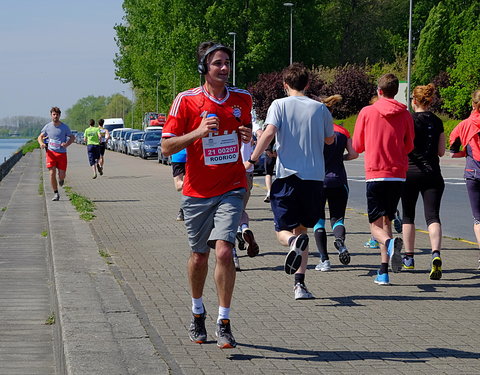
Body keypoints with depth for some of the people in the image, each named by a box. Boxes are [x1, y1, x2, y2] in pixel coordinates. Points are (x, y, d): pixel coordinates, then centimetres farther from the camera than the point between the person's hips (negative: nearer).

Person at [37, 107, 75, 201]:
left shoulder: (64, 127, -2)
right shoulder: (47, 126, 1)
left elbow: (72, 137, 7)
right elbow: (40, 137, 13)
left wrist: (67, 144, -13)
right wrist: (41, 143, -10)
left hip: (62, 153, 0)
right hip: (51, 152, 0)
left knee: (62, 175, -1)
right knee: (52, 173, -11)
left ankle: (61, 179, 39)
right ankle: (56, 193, 0)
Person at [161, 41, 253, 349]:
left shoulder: (242, 99, 4)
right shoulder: (186, 101, -6)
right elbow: (167, 147, -6)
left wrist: (247, 135, -2)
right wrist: (198, 132, -20)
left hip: (231, 190, 0)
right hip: (198, 192, 0)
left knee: (224, 251, -15)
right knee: (199, 256, 11)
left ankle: (224, 322, -6)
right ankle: (198, 311, 36)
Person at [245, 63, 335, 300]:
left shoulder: (279, 105, 1)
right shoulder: (320, 108, 7)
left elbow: (269, 133, -14)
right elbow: (330, 139, 20)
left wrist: (252, 160, -8)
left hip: (287, 176, -2)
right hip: (314, 176, 2)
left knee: (283, 231, 8)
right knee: (301, 228, 13)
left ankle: (294, 242, -29)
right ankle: (299, 284, 1)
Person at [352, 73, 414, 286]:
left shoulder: (367, 112, -1)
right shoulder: (405, 115, 5)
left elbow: (357, 146, 6)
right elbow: (409, 147, 14)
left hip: (375, 175, -3)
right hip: (398, 175, 3)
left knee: (376, 226, 0)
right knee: (387, 221, 14)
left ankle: (390, 243, -35)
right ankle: (383, 272, 8)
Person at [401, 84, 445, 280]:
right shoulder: (437, 122, 7)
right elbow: (441, 151, 9)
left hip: (411, 172, -3)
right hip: (432, 173, 3)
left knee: (408, 216, 13)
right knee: (433, 216, -5)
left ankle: (409, 258, 19)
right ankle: (436, 254, -28)